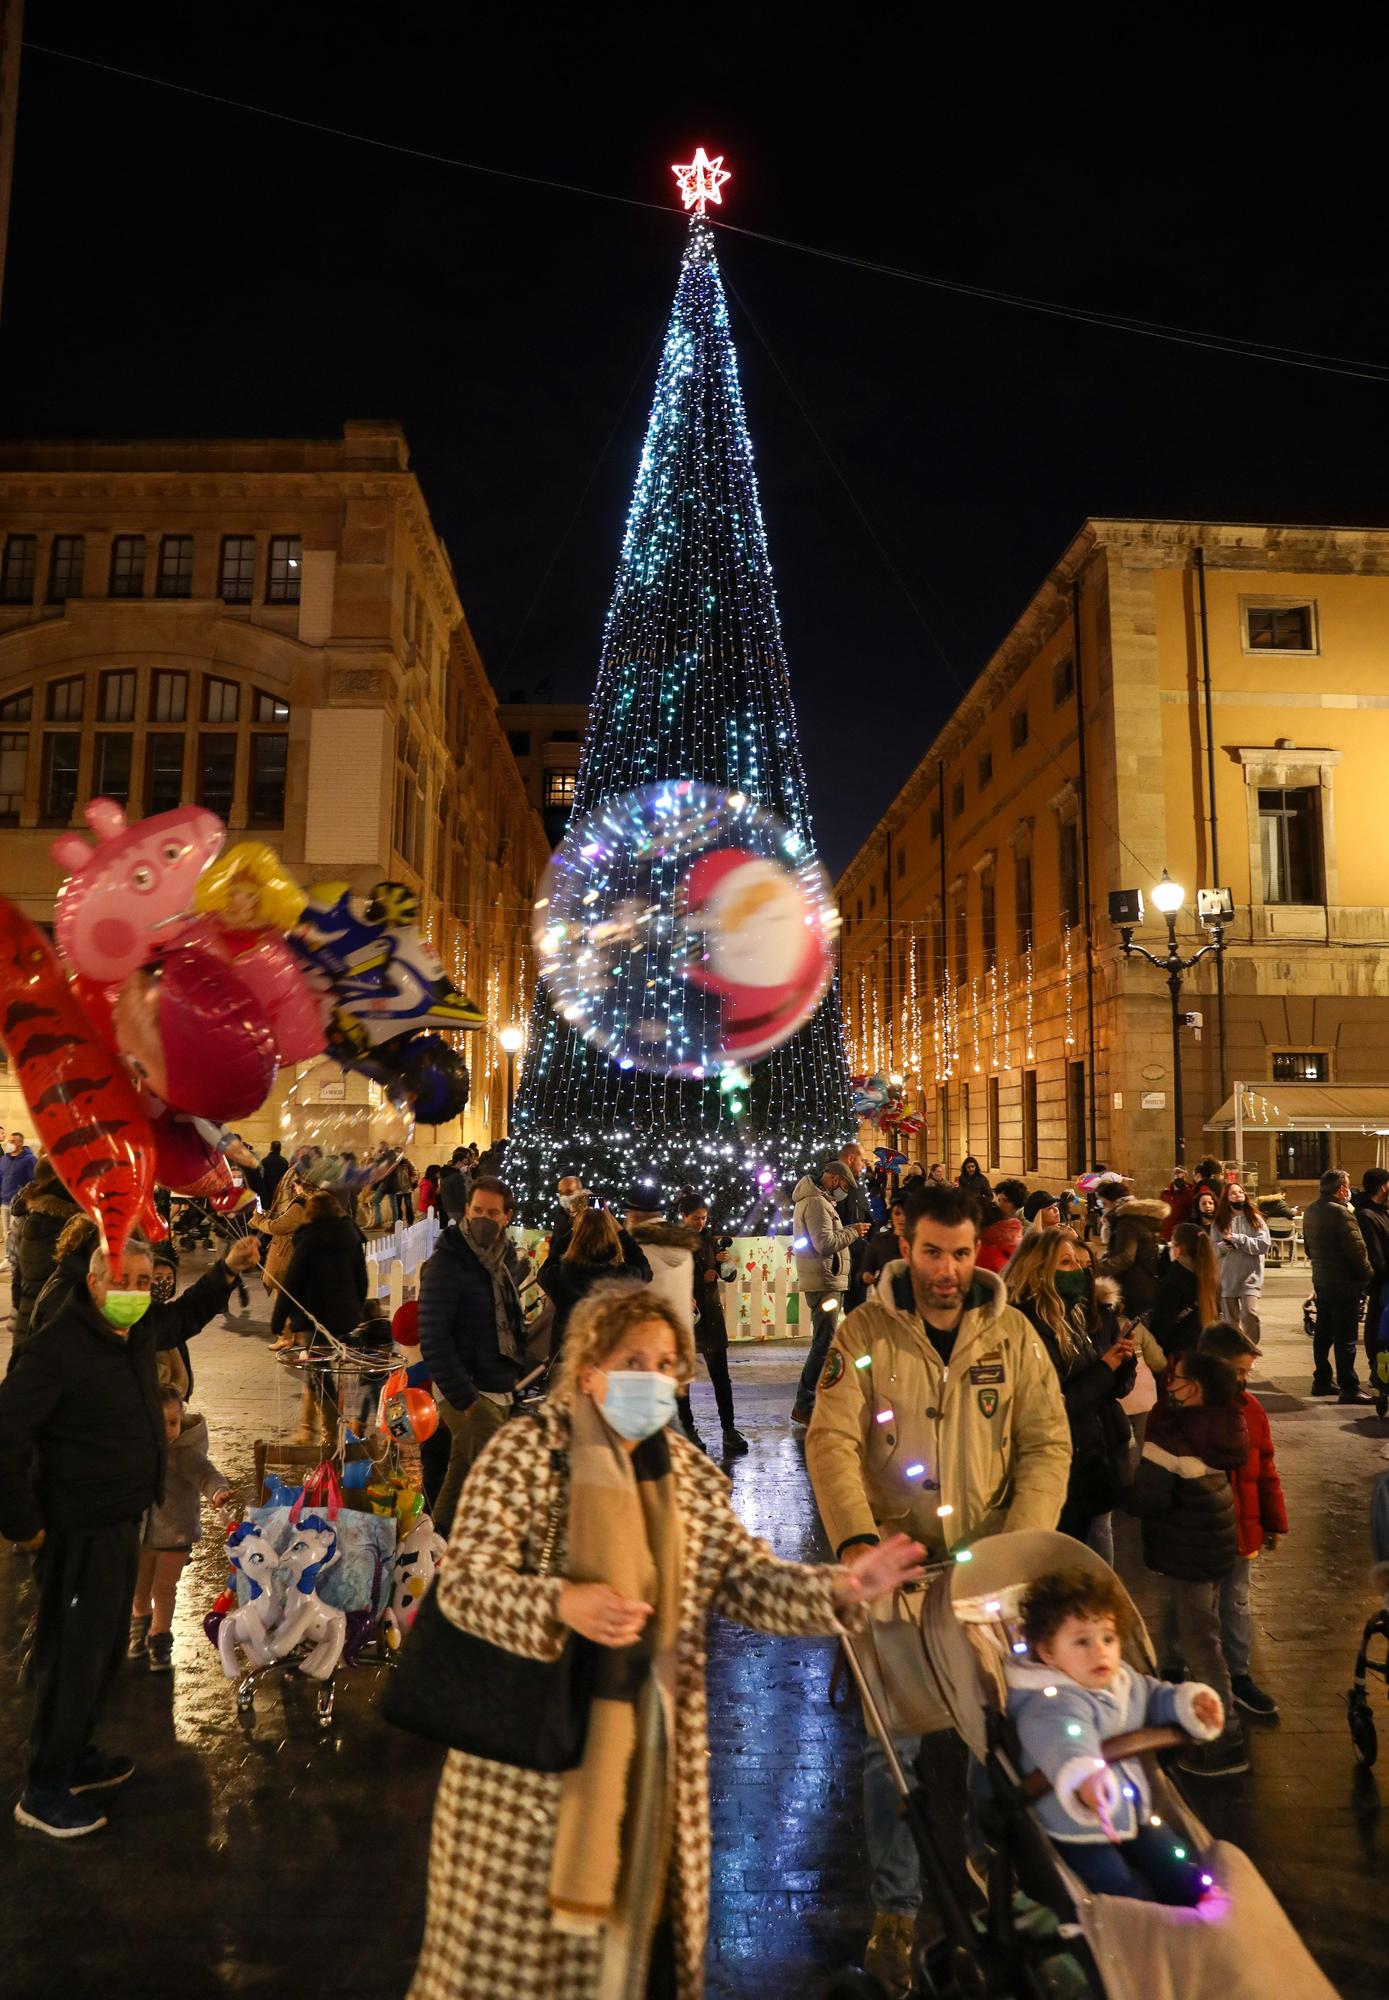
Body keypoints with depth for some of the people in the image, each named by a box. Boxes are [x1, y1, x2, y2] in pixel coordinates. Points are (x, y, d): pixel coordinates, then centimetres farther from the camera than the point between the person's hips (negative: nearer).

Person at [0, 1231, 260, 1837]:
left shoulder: (136, 1332, 1)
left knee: (105, 1651, 21)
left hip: (123, 1523, 9)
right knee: (72, 1658, 3)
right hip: (80, 1535, -9)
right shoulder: (56, 1349, -25)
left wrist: (227, 1270, 15)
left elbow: (182, 1317, 24)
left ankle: (76, 1758, 40)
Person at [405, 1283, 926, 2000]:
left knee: (635, 1907, 18)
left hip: (649, 1744, 5)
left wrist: (838, 1589, -18)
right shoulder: (524, 1452, -15)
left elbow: (746, 1579, 0)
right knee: (517, 1922, 8)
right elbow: (464, 1582, -20)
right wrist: (562, 1604, -38)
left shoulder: (691, 1472, 2)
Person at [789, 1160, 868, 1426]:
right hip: (824, 1283, -11)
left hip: (827, 1282, 11)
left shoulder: (818, 1201, 19)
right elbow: (825, 1244, -22)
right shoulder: (816, 1203, -15)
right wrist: (853, 1231, -11)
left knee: (824, 1343, 17)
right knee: (823, 1345, -9)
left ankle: (819, 1398, 26)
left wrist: (848, 1230, 6)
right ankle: (804, 1405, -6)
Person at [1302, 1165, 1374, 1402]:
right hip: (1344, 1283, -9)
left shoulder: (1310, 1211, 7)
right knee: (1346, 1338, -2)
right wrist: (1368, 1276, -7)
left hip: (1320, 1280, 9)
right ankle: (1348, 1388, 2)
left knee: (1323, 1333, 16)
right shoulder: (1341, 1214, -20)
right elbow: (1357, 1250, -18)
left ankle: (1322, 1381, 25)